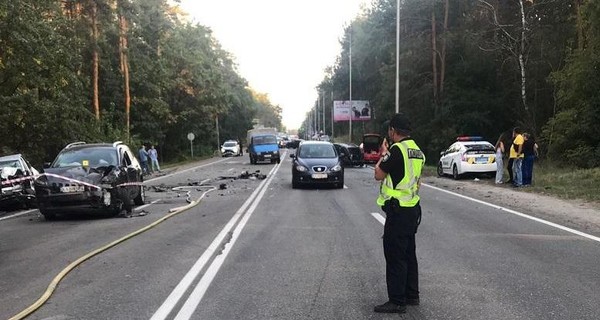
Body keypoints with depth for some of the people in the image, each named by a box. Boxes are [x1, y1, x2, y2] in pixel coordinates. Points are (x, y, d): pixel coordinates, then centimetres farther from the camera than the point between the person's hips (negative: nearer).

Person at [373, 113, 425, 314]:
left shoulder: (397, 149, -18)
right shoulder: (417, 151, 11)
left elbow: (378, 174, -11)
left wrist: (384, 154, 2)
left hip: (398, 210, -9)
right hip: (413, 209, 9)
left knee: (395, 256, -4)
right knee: (408, 254, 17)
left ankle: (397, 302, 0)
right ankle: (411, 295, 26)